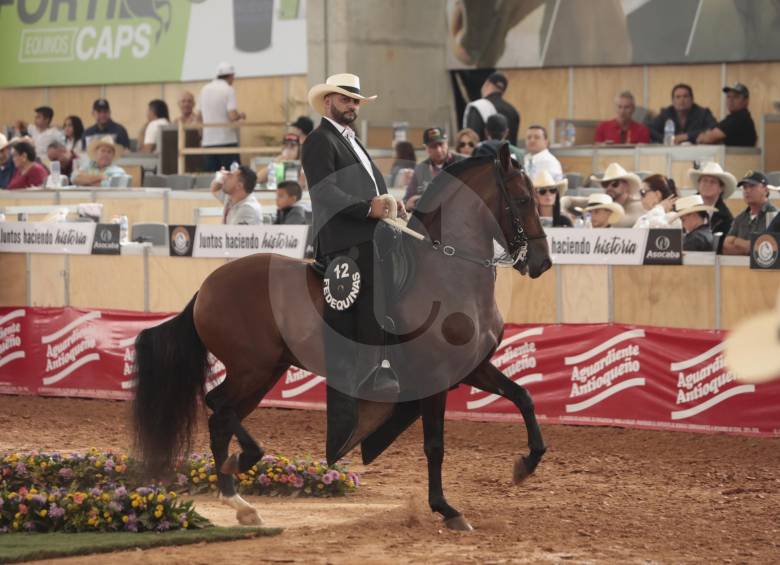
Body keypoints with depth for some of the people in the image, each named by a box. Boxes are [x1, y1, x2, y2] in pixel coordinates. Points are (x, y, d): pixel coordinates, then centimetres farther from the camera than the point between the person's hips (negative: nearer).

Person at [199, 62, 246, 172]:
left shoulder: (205, 89, 9)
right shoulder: (229, 90, -8)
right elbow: (233, 116, -17)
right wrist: (241, 115, 3)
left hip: (208, 141, 5)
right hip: (227, 141, -5)